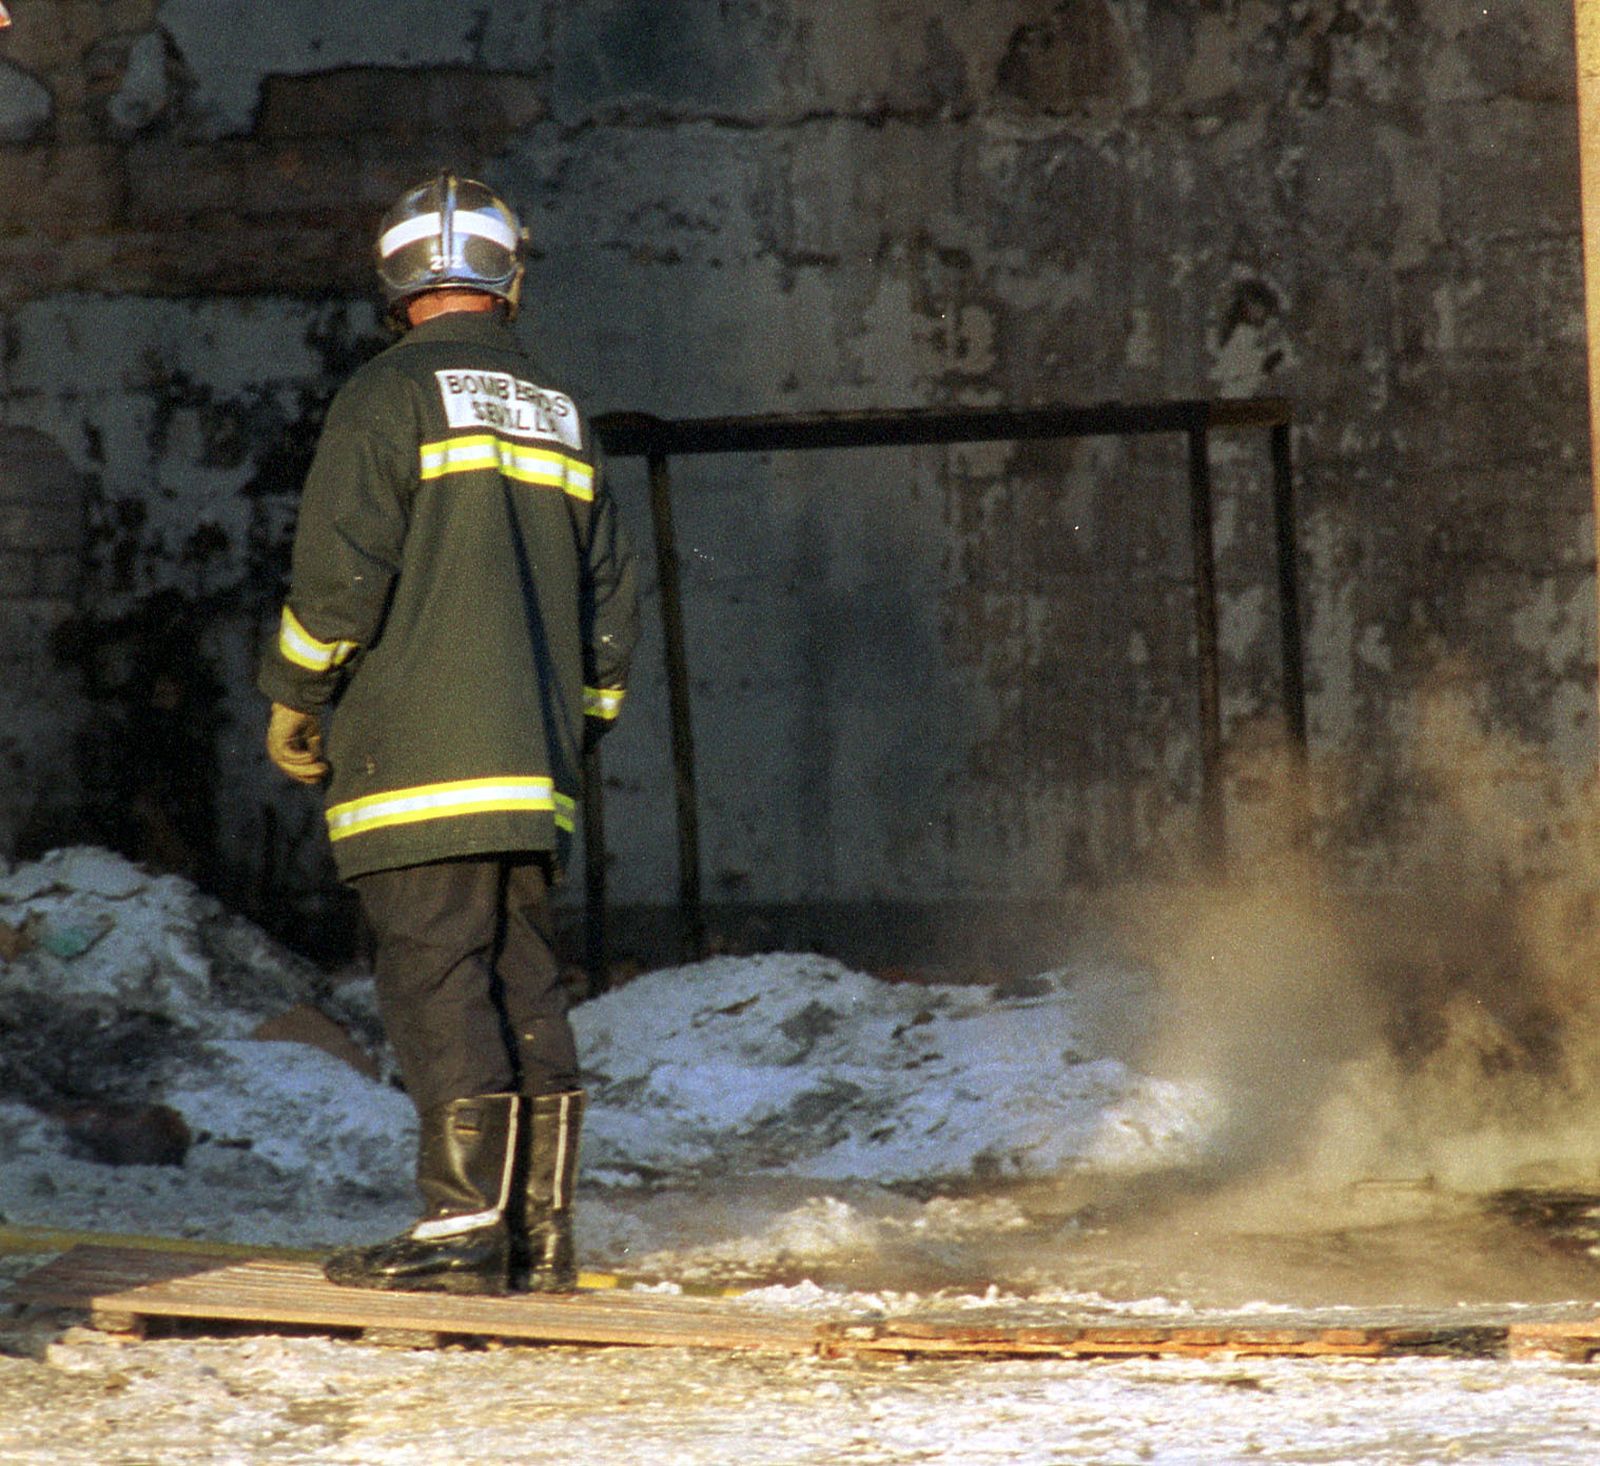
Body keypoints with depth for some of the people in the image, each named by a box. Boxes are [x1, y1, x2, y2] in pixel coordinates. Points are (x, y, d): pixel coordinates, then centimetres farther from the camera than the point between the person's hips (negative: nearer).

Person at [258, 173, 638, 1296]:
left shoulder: (391, 395, -4)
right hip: (532, 768, 6)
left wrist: (294, 703, 2)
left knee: (437, 983, -8)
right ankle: (541, 1236, 8)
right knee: (525, 987, 8)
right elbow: (611, 600, 18)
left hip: (419, 767, -6)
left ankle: (464, 1228, -12)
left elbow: (339, 569, -10)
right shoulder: (561, 415, 16)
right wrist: (578, 728, 27)